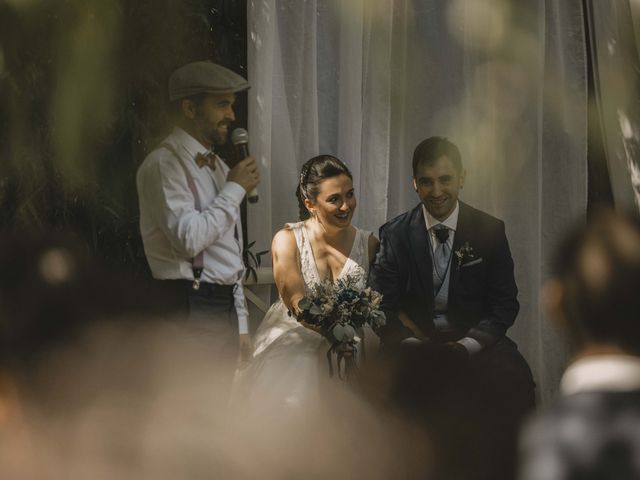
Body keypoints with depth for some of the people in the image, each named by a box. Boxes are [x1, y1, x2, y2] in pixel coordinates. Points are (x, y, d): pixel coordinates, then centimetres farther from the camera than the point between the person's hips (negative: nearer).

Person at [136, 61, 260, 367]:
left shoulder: (218, 167, 19)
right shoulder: (164, 165, -8)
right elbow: (189, 237, -21)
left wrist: (241, 326, 21)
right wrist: (235, 190, -10)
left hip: (224, 307, 9)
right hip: (189, 308, -9)